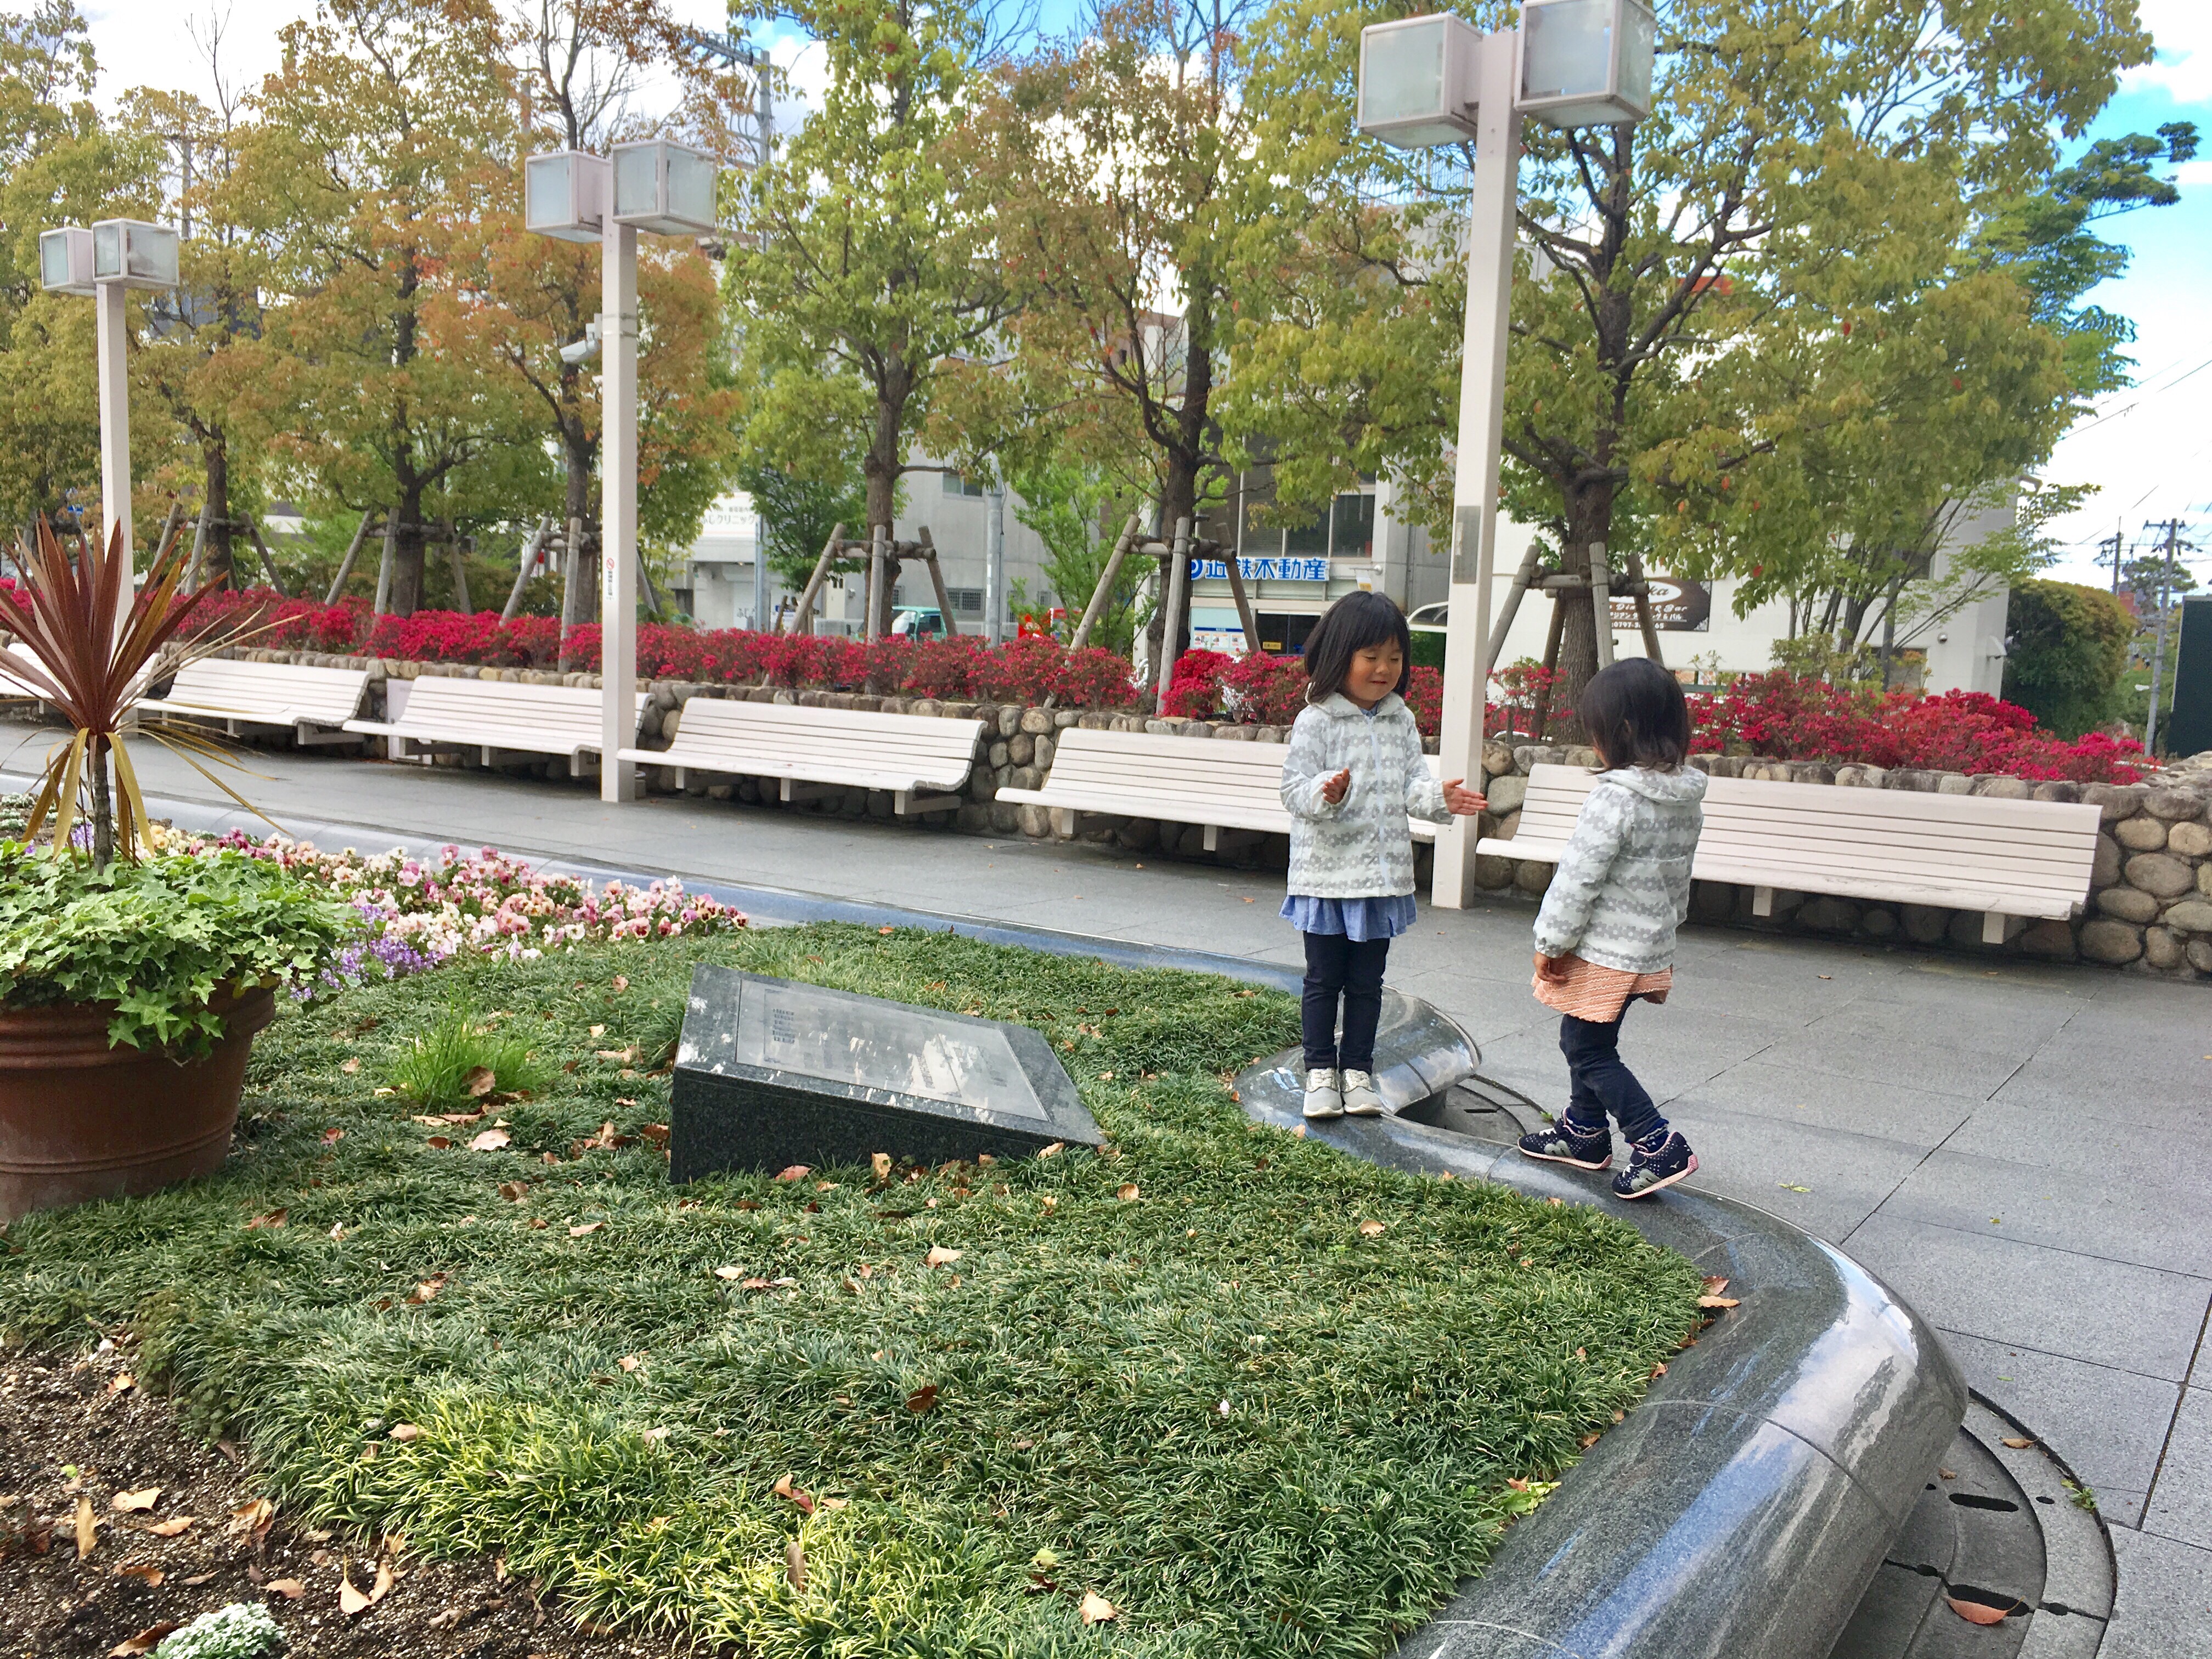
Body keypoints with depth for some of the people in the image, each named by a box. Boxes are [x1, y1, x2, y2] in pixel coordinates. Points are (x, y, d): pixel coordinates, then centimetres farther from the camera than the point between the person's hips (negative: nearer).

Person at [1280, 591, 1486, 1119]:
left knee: (1367, 981, 13)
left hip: (1384, 874, 4)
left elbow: (1413, 783, 6)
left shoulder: (1401, 721, 7)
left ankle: (1358, 1068, 24)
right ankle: (1320, 1070, 19)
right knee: (1324, 979, 7)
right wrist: (1326, 793, -34)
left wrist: (1440, 798, -14)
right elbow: (1294, 788, -13)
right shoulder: (1316, 721, -9)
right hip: (1327, 874, -4)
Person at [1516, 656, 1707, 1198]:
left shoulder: (1614, 798, -23)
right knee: (1585, 1041, 22)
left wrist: (1552, 941, -11)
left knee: (1590, 1052, 3)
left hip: (1604, 950, -9)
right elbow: (1680, 879, 14)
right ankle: (1583, 1133, 35)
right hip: (1651, 947, 9)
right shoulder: (1686, 800, 4)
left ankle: (1659, 1145, 0)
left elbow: (1580, 878, -21)